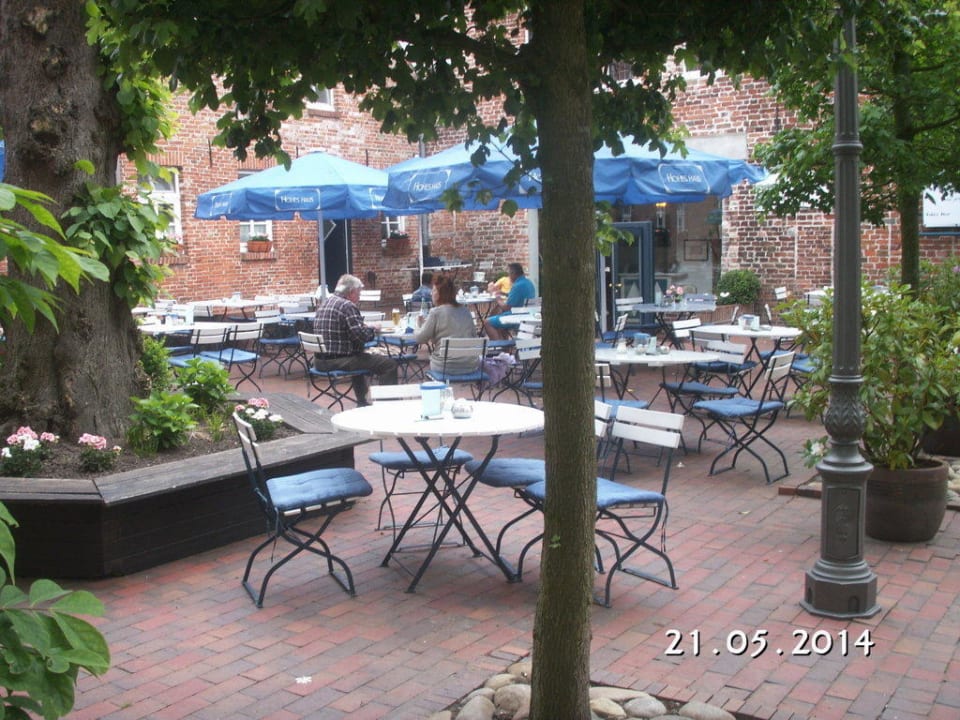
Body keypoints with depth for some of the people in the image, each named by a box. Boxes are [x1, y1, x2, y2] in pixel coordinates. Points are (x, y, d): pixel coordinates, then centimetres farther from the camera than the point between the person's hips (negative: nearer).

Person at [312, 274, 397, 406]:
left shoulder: (324, 304, 15)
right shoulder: (347, 306, -13)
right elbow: (361, 336, -20)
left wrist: (366, 326, 17)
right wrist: (373, 328, 0)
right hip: (337, 361, -10)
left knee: (360, 358, 39)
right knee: (389, 364, -9)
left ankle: (362, 403, 41)